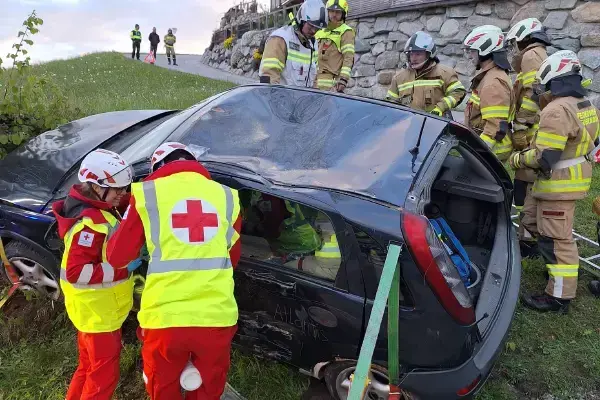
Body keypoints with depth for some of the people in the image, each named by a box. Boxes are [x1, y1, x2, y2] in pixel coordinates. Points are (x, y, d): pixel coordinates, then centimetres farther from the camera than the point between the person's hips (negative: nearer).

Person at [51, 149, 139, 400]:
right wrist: (123, 268, -27)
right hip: (98, 314, -9)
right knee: (104, 375, 5)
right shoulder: (91, 222, -27)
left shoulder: (102, 209, 2)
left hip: (98, 310, 9)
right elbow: (76, 272, -29)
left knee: (89, 368, 25)